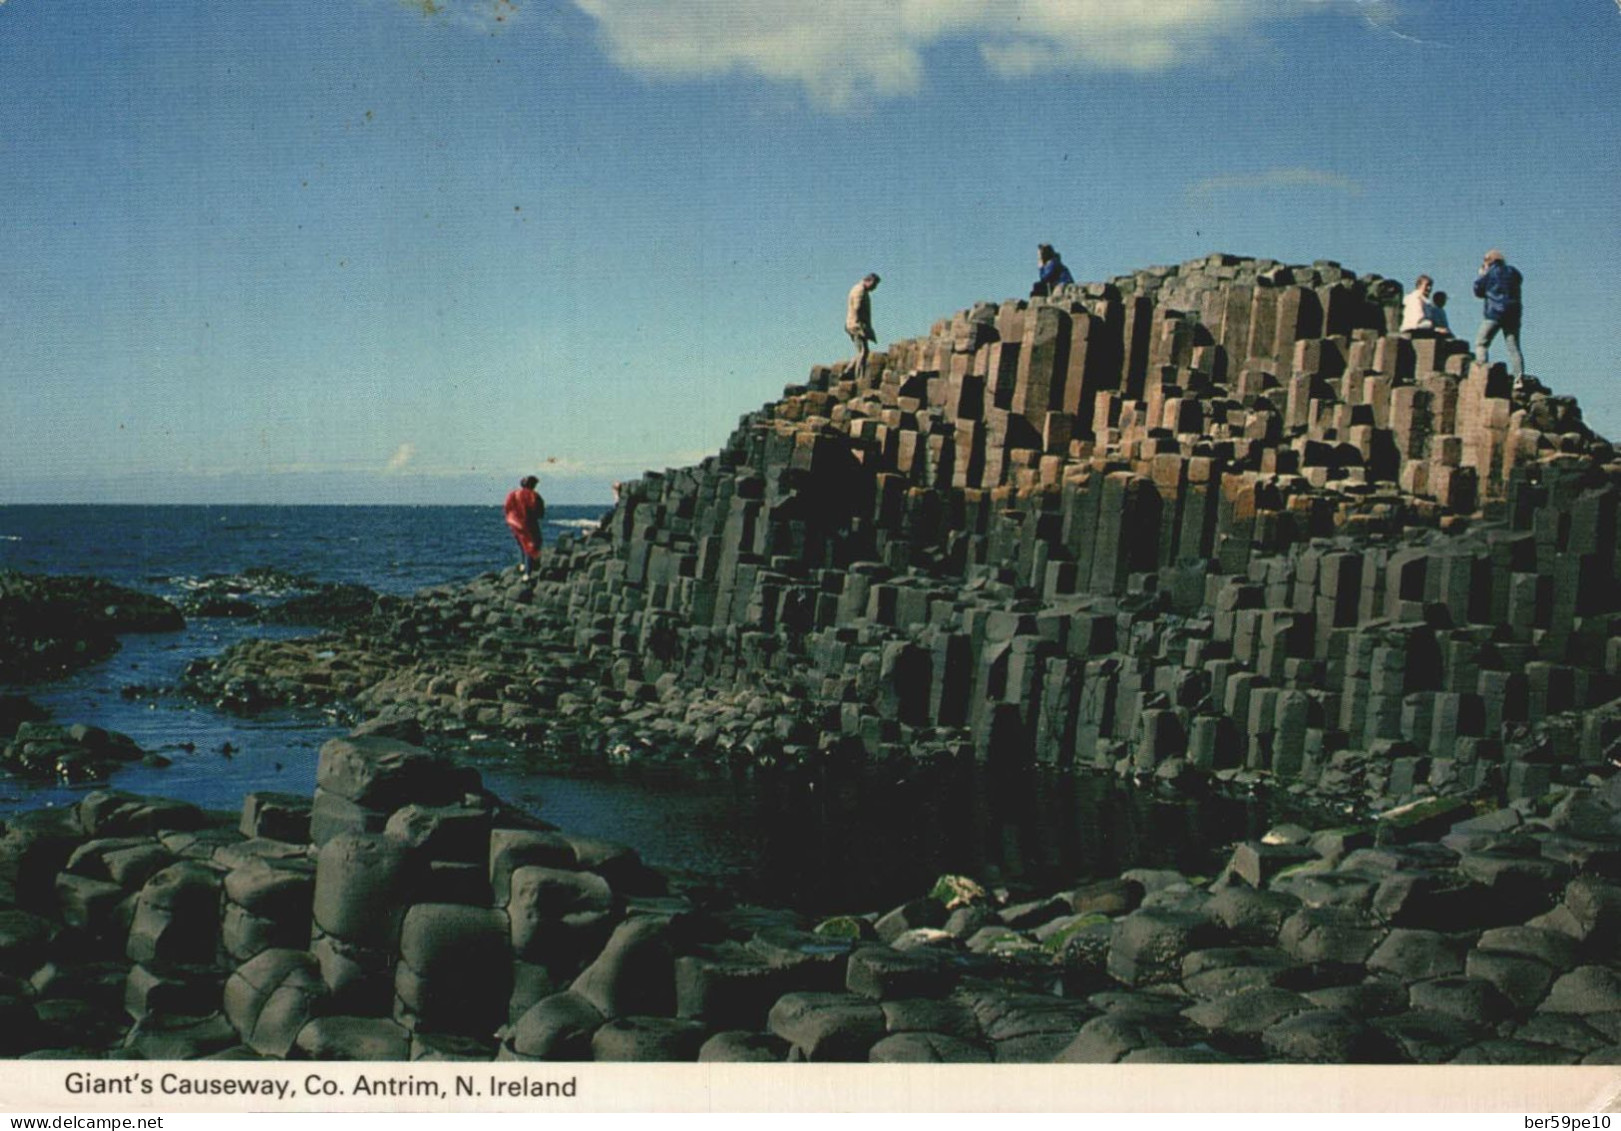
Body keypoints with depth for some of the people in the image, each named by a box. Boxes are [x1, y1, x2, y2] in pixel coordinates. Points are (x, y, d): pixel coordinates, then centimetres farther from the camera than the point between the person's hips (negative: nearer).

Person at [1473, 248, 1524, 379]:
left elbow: (1478, 291, 4)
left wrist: (1481, 275, 18)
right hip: (1513, 314, 5)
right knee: (1513, 347, 2)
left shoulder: (1489, 273, -2)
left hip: (1494, 313, -5)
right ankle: (1519, 377, -9)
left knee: (1481, 343, 4)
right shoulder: (1513, 272, 12)